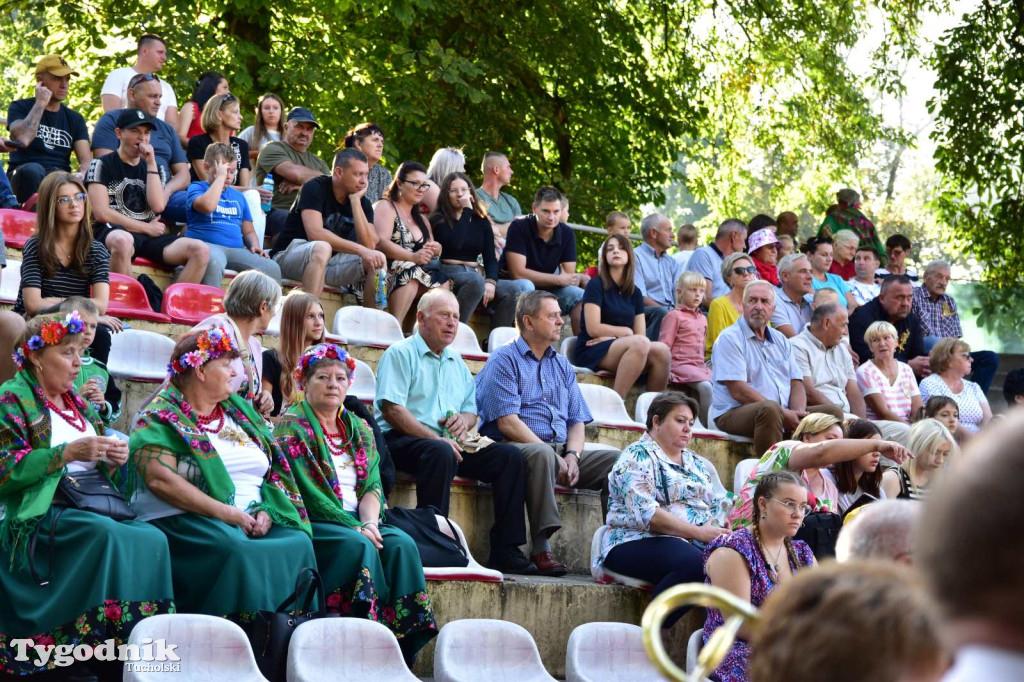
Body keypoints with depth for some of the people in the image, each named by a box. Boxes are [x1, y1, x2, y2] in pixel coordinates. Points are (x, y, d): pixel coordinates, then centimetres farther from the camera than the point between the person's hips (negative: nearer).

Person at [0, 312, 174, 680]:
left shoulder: (77, 403, 22)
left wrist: (111, 459, 3)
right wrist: (67, 452, -15)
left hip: (94, 507, 6)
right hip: (41, 514, -6)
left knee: (152, 538, -25)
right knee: (107, 535, -36)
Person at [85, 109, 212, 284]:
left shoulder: (152, 168, 21)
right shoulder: (102, 165, 6)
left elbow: (158, 206, 2)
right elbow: (101, 213, -5)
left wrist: (151, 163, 1)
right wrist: (146, 228, -2)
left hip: (150, 237, 5)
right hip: (113, 231, -5)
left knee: (201, 250, -19)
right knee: (123, 240, -43)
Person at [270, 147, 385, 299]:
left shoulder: (362, 202, 3)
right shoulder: (315, 188, -12)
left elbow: (369, 245, -11)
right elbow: (315, 234, -26)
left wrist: (355, 201, -15)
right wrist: (361, 250, -29)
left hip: (329, 263, 6)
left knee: (376, 261, -14)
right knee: (322, 248, -37)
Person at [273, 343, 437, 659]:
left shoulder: (360, 429, 19)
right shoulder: (291, 426, -1)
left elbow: (372, 485, 10)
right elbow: (305, 490, -11)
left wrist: (369, 521, -12)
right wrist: (354, 527, -18)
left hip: (358, 521, 5)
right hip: (311, 524, -5)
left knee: (401, 544, -22)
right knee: (360, 547, -33)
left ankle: (405, 651, -25)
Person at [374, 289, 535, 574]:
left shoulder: (457, 363, 25)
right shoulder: (401, 353, 1)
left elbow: (471, 411, 26)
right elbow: (391, 410, -11)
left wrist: (464, 419, -1)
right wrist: (435, 438, -20)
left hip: (449, 443, 7)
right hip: (402, 441, -7)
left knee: (510, 456, -12)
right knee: (441, 453, -40)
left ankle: (505, 551, -16)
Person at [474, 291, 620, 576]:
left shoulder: (562, 365, 23)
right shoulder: (504, 360, 1)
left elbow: (577, 420, 16)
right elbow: (507, 423, -11)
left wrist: (572, 455, -6)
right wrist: (554, 457, -17)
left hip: (561, 451, 6)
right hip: (516, 449, -6)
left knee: (617, 459, -15)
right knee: (542, 454, -40)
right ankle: (541, 548, -38)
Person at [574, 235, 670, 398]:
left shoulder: (635, 292, 17)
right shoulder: (596, 285, 1)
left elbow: (641, 334, 8)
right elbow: (593, 329, -9)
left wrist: (612, 336, -8)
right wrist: (626, 332, 2)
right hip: (590, 353, -5)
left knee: (661, 349, -24)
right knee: (640, 343, -33)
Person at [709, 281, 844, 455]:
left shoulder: (781, 341, 20)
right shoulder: (730, 339, -4)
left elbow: (796, 383, 14)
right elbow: (738, 391, -14)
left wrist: (798, 413, -10)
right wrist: (783, 413, -17)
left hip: (785, 414, 7)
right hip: (735, 413, -7)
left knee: (833, 412, -7)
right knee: (770, 409, -38)